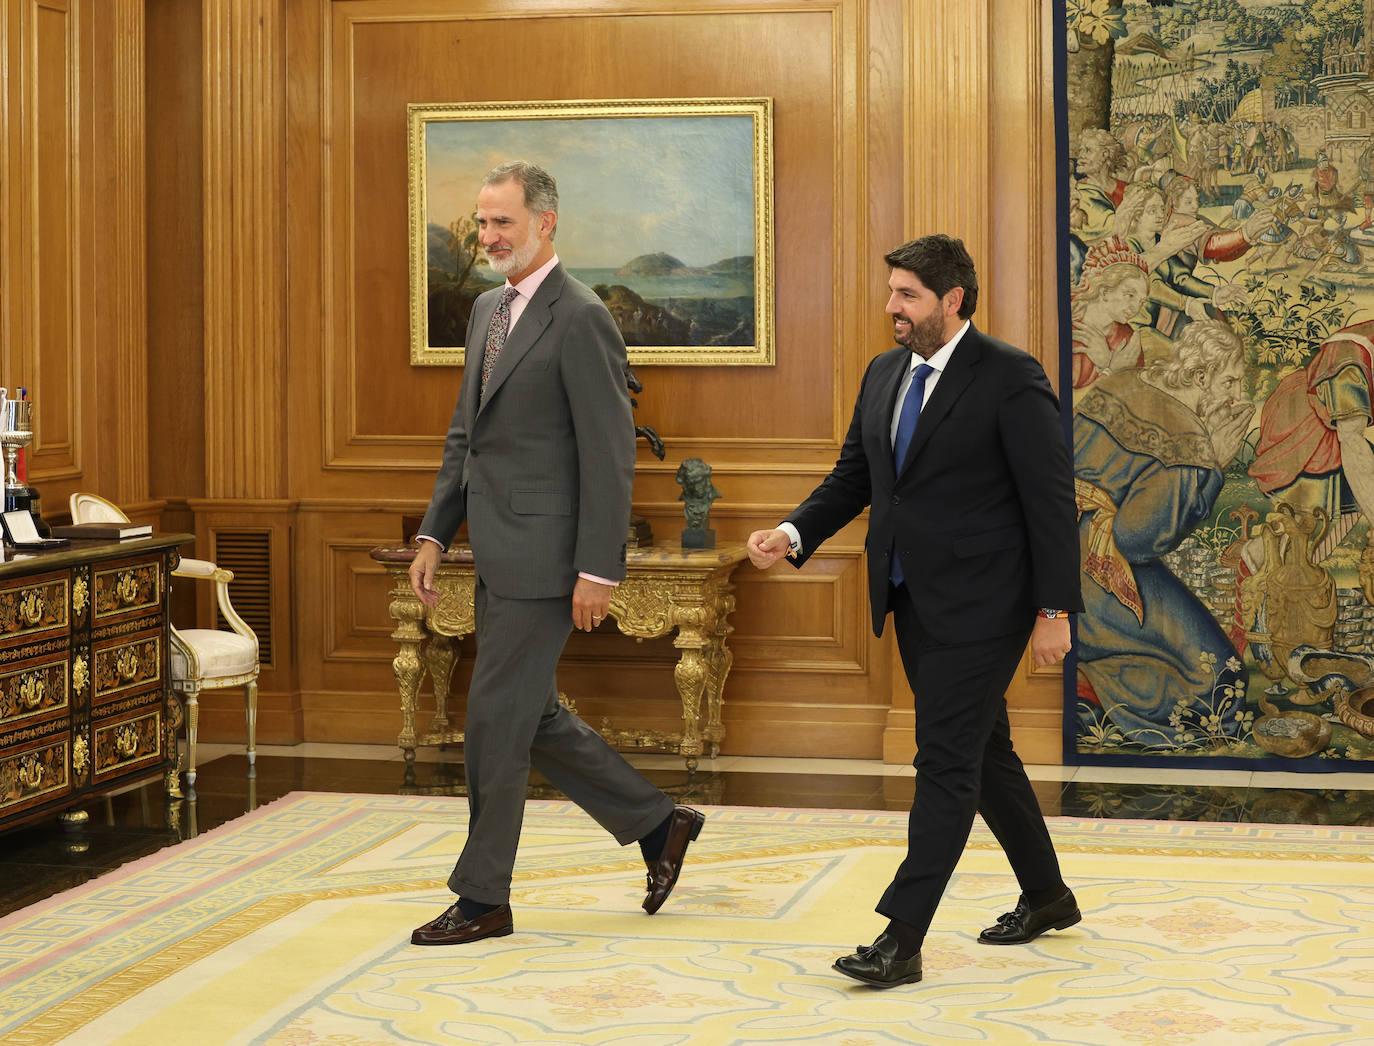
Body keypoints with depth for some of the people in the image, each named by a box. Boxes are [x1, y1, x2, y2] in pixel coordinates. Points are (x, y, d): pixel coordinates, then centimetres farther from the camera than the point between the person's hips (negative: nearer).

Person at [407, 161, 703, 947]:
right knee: (533, 716, 15)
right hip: (500, 557, 9)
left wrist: (598, 571, -19)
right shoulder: (489, 310, 14)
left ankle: (484, 898, 9)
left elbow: (611, 454, -16)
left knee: (496, 720, -3)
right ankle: (658, 825, 29)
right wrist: (436, 533, 14)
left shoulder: (580, 319, -14)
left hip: (544, 558, -9)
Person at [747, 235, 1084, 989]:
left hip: (978, 606, -8)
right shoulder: (884, 374, 10)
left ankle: (902, 940, -7)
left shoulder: (1010, 377, -12)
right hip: (913, 601, 8)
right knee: (981, 751, 17)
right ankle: (1046, 897, 33)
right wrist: (792, 535, -4)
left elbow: (1050, 497, -13)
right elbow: (853, 475, 14)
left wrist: (1054, 610, -15)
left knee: (946, 760, -8)